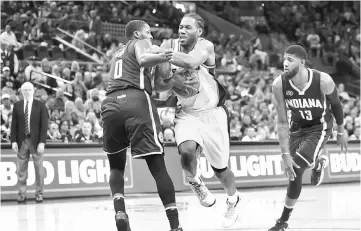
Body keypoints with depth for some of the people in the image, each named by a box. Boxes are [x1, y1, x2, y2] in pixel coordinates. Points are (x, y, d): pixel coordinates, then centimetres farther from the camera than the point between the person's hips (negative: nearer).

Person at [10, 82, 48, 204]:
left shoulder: (40, 106, 0)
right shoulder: (17, 106, 7)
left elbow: (44, 125, -3)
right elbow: (14, 124, 7)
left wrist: (42, 142, -11)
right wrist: (14, 140, -2)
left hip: (36, 141, -2)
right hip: (22, 141, 2)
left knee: (39, 168, 2)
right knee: (21, 169, 2)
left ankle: (39, 194, 10)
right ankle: (22, 194, 8)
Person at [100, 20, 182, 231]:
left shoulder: (118, 54, 34)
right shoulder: (140, 43, 14)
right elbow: (143, 59, -8)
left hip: (111, 104, 5)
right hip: (137, 101, -5)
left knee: (117, 166, 20)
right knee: (158, 166, -4)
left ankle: (120, 212, -3)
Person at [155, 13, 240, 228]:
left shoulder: (205, 46, -18)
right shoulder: (170, 46, -8)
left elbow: (191, 62, -41)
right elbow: (159, 85, -12)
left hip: (212, 113, -2)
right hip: (187, 113, 2)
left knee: (220, 168, 10)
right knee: (187, 151, -30)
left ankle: (233, 200, 41)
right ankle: (195, 182, 4)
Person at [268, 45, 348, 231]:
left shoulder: (323, 81, -28)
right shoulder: (279, 85, -23)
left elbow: (336, 104, -7)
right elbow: (282, 122, -18)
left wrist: (340, 133, 5)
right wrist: (285, 154, -22)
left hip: (320, 126, -3)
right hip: (297, 126, 3)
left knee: (298, 163, -26)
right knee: (294, 173, 6)